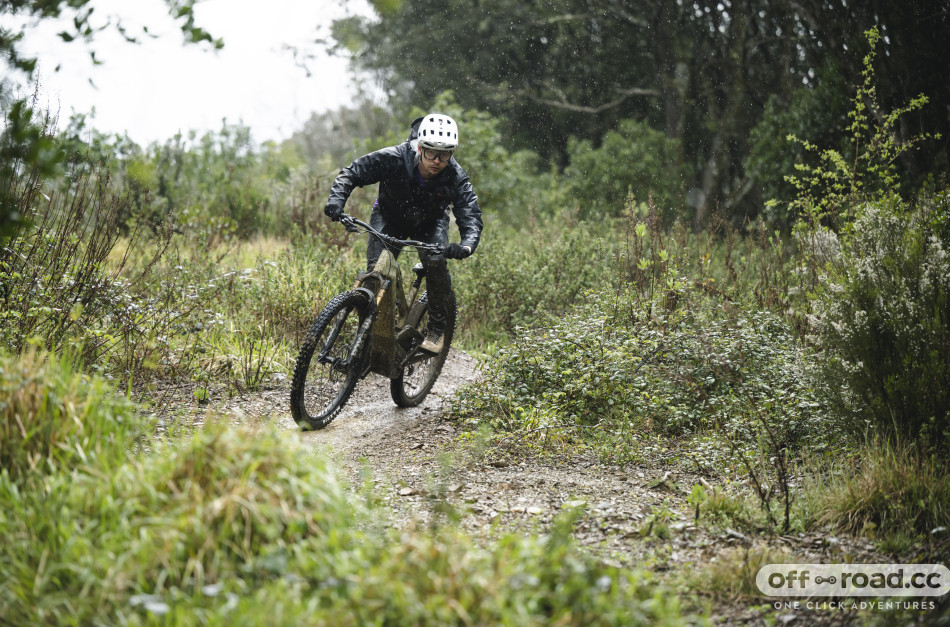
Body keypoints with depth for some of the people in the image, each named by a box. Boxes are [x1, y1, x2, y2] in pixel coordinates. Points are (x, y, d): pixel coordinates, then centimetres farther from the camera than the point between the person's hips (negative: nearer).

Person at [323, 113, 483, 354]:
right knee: (376, 268, -17)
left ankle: (437, 328, -8)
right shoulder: (393, 159, -33)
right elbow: (352, 173, -23)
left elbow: (471, 216, -32)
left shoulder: (456, 177, -30)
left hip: (430, 222, 0)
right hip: (389, 216, 0)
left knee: (435, 261, -26)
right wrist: (337, 199, -41)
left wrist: (467, 246, -54)